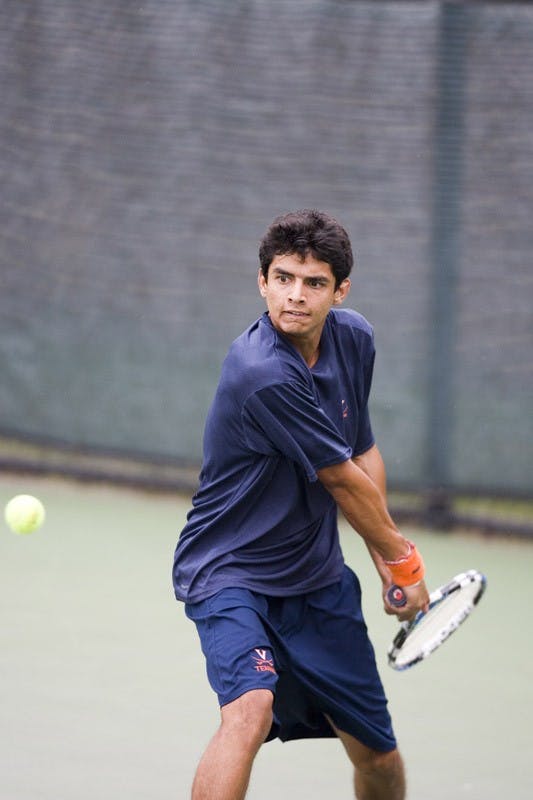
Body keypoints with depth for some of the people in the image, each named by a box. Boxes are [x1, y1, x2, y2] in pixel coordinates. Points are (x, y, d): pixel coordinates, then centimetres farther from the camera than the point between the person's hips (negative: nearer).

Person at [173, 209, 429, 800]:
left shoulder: (353, 338, -2)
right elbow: (344, 482, -16)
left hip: (317, 576, 8)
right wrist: (404, 559, -2)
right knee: (251, 708, -34)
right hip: (231, 570, -7)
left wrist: (385, 560, 4)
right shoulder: (264, 375, -28)